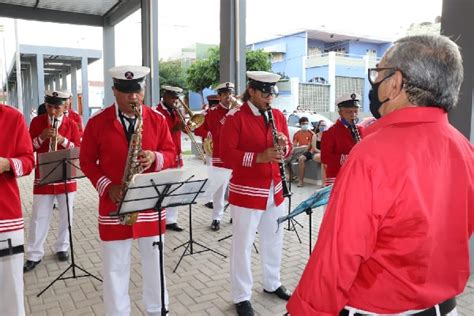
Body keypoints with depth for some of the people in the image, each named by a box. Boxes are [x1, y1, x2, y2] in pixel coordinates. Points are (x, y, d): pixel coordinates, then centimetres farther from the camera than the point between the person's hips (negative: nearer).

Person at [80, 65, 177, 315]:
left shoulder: (158, 120, 1)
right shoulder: (97, 122, -3)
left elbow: (171, 154, 4)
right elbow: (87, 161, 2)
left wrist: (155, 158, -18)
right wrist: (106, 187, -12)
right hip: (113, 205, -1)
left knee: (155, 262, 14)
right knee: (115, 267, 10)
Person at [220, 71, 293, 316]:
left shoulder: (278, 115, 8)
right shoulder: (235, 117, -10)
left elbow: (287, 149, 12)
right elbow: (226, 154, -17)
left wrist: (284, 145, -12)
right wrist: (258, 157, -27)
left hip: (274, 190, 6)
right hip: (246, 191, -6)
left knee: (274, 240, 19)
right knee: (243, 245, 4)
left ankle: (273, 284, 40)